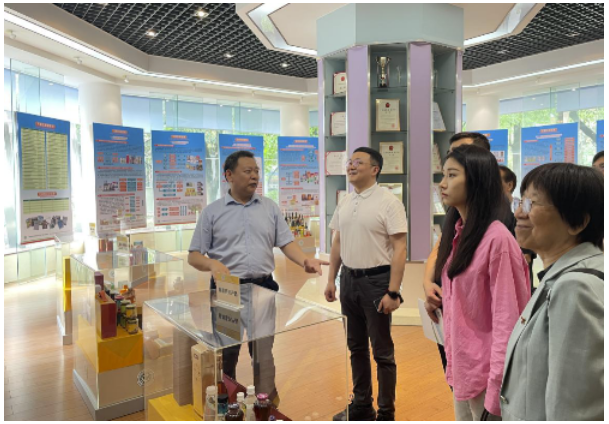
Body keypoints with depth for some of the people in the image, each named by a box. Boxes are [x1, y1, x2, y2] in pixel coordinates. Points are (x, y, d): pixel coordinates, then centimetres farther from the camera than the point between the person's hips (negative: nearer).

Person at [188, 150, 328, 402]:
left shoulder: (270, 208, 8)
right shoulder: (212, 212, 2)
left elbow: (286, 243, 4)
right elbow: (194, 256, 1)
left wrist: (304, 261, -16)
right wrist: (212, 264, -20)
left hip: (264, 287, 2)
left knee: (264, 350, 9)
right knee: (226, 352, 9)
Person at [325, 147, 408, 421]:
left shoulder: (389, 202, -12)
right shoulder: (344, 203, 8)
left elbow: (399, 249, -16)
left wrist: (393, 292, -19)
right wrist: (331, 279, 10)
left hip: (376, 280, -6)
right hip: (349, 279, 7)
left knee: (382, 351, 6)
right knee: (356, 347, 17)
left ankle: (386, 414, 23)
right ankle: (361, 406, 34)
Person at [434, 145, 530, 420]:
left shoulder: (497, 239, -20)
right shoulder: (456, 234, 5)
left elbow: (507, 320, -20)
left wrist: (496, 391, -18)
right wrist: (452, 362, 11)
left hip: (485, 371, -7)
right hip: (461, 366, 7)